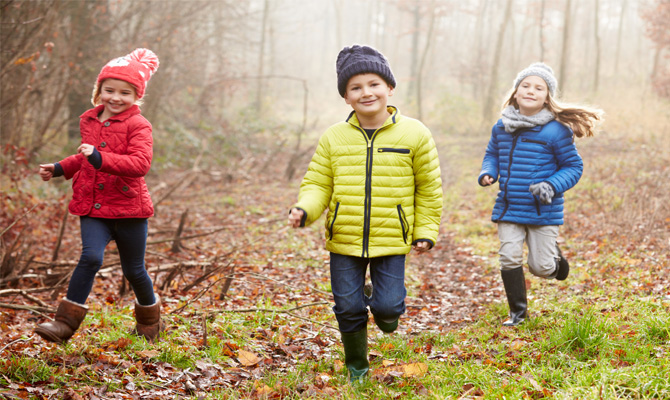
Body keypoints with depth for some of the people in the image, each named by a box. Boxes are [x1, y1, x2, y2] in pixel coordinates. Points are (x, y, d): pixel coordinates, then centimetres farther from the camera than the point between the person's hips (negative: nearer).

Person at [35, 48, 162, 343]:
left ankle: (149, 319, 35)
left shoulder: (138, 125, -10)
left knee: (133, 270, 10)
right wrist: (59, 169, 21)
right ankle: (66, 322, -17)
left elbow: (140, 163, -27)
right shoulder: (88, 121, 10)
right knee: (91, 257, -19)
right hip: (93, 208, 3)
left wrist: (100, 158, -37)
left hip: (128, 208, -3)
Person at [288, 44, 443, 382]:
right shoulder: (333, 138, 0)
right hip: (343, 241, 2)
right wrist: (304, 209, -17)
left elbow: (428, 188, 5)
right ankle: (356, 366, 32)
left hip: (392, 240, -1)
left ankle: (384, 306, 31)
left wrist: (426, 231, 5)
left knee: (388, 307, -8)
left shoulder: (414, 134, -3)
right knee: (348, 309, 8)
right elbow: (318, 183, 3)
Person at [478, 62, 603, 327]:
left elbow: (573, 167, -5)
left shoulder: (556, 131, -10)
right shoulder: (501, 127, 4)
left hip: (544, 212, -3)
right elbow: (492, 154, 20)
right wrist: (487, 173, -2)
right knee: (509, 258, -4)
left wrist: (552, 186, -21)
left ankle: (555, 258, 40)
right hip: (508, 209, 3)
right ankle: (518, 311, 15)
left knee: (541, 267, 1)